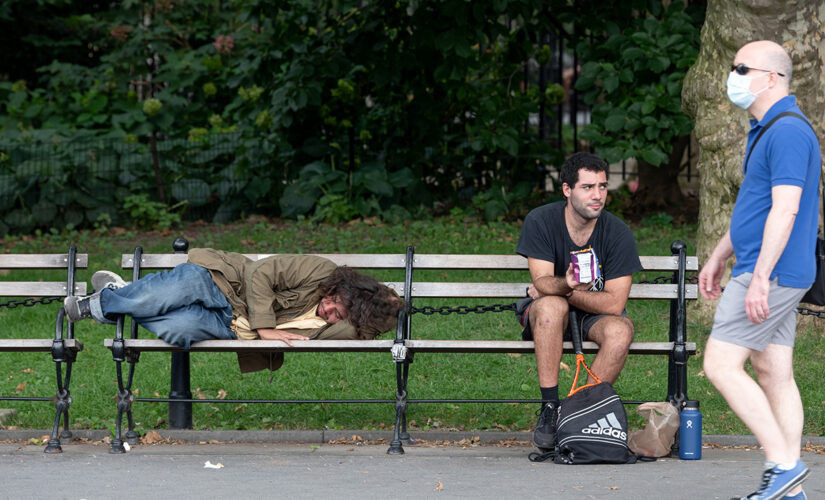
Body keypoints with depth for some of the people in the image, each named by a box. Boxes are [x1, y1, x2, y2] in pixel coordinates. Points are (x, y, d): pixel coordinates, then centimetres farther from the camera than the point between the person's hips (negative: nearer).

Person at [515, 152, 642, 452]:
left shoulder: (617, 233, -13)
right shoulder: (540, 221, -12)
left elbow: (614, 304, -16)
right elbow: (542, 281, -20)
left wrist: (561, 290, -17)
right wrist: (565, 286, -44)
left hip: (594, 317, 1)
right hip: (549, 319, -1)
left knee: (620, 329, -33)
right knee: (551, 305, -36)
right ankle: (549, 410, -31)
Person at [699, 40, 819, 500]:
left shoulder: (788, 131, -17)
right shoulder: (767, 130, 17)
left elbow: (785, 209, -24)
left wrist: (759, 278, -26)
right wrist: (719, 257, 31)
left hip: (772, 273, -10)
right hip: (776, 276, 10)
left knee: (721, 366, -11)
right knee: (775, 375, 8)